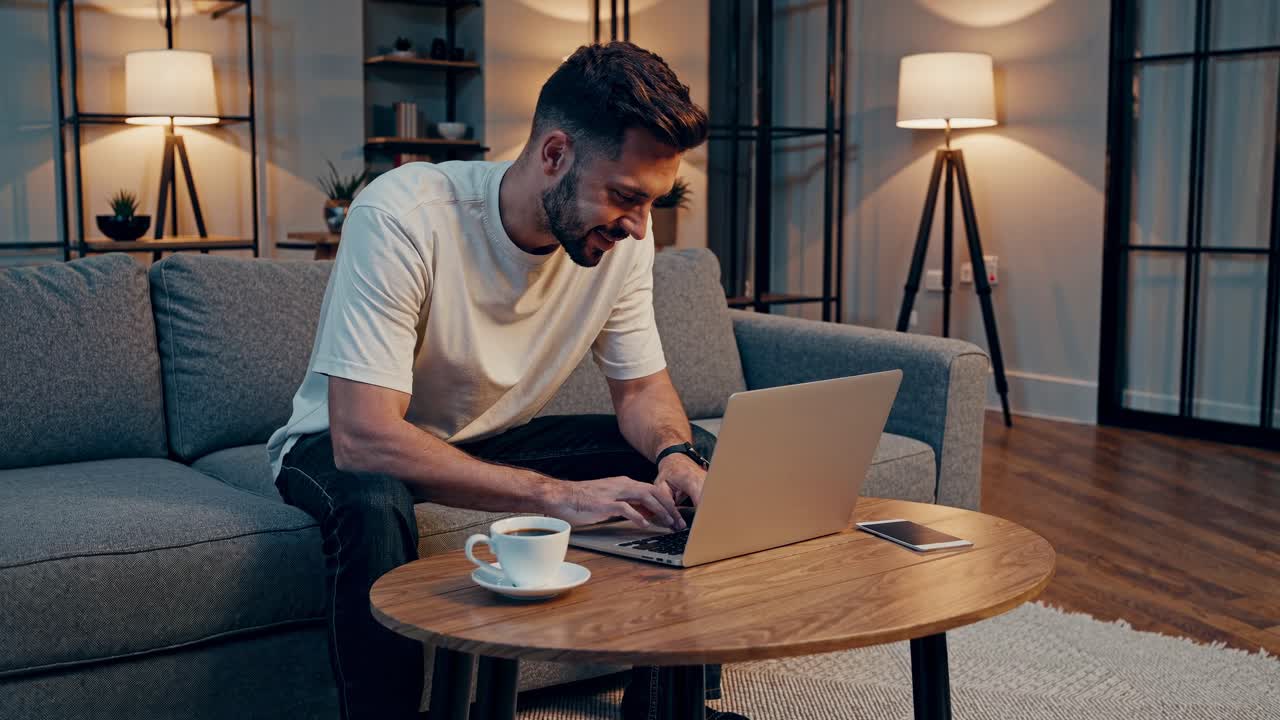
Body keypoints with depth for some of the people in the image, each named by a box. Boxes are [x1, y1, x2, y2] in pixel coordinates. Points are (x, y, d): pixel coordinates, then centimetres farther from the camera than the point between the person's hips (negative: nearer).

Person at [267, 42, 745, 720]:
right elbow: (364, 438, -37)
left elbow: (642, 387, -1)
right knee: (373, 506, -40)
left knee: (703, 457, -9)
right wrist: (558, 493, -43)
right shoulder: (402, 215, -32)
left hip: (496, 436, 6)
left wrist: (674, 454, -25)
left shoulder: (621, 235, -13)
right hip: (347, 443, -5)